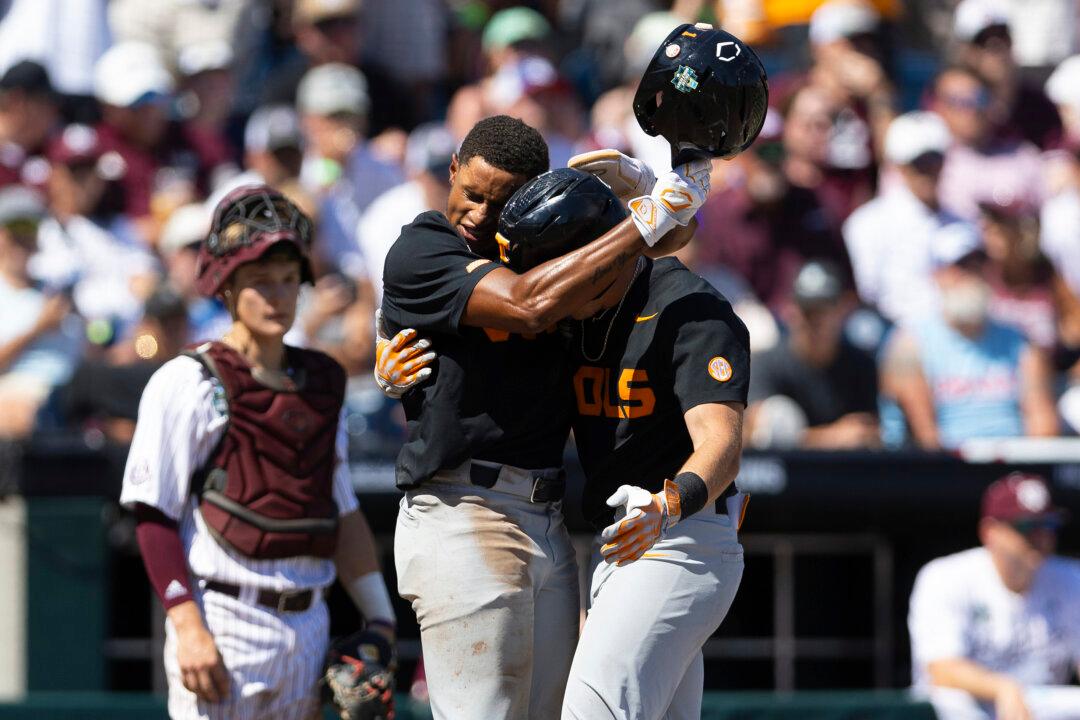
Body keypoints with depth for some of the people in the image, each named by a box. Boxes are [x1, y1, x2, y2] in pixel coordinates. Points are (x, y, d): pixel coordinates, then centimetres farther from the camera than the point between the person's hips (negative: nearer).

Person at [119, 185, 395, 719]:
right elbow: (154, 517, -8)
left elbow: (343, 513, 20)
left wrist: (379, 621, 15)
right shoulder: (189, 382, -4)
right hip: (225, 628, -7)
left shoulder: (319, 384, 16)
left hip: (308, 629, 7)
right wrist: (188, 627, -17)